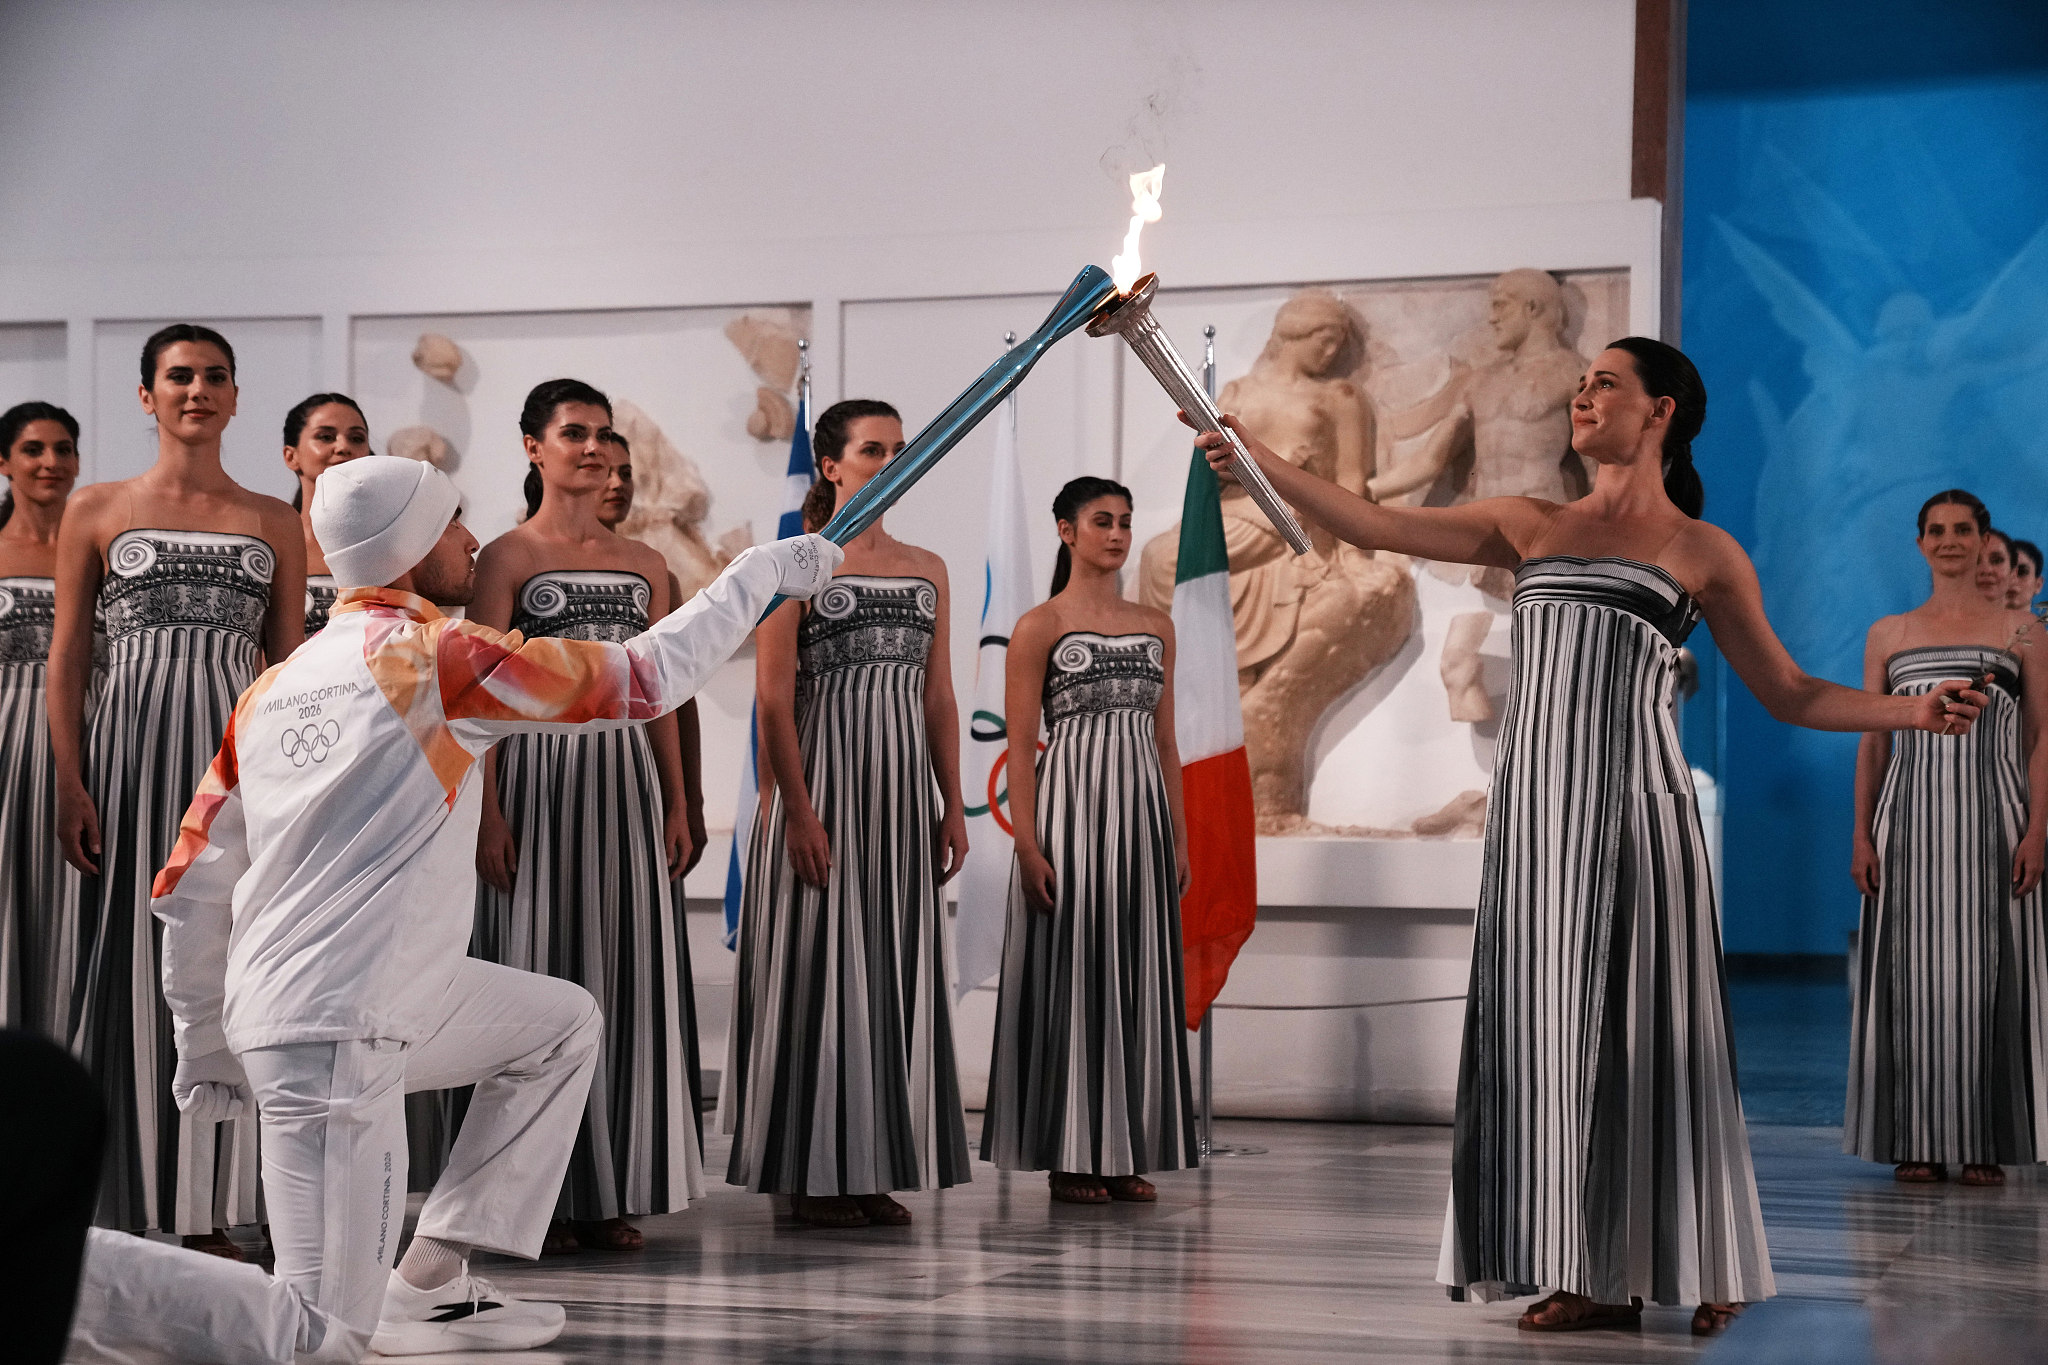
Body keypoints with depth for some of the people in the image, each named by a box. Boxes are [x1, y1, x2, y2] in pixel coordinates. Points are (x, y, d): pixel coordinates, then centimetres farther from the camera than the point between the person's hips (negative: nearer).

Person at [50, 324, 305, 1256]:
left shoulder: (272, 523, 12)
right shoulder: (96, 512, 7)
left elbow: (288, 668, 11)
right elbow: (67, 657, 4)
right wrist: (71, 785, -5)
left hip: (236, 755, 1)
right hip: (129, 744, -1)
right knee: (128, 960, -1)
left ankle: (205, 1213, 6)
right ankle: (113, 1207, 6)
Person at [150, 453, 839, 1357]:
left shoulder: (274, 687, 11)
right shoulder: (435, 656, -11)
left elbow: (193, 887, 13)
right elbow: (646, 678, -5)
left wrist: (203, 1045, 22)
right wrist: (758, 575, 8)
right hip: (334, 1037, -9)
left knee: (564, 1026, 23)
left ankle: (431, 1281, 20)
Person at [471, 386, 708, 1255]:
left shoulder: (644, 565, 14)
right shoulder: (509, 557, -1)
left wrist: (676, 801, 9)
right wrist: (487, 813, -13)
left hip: (625, 773, 5)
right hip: (538, 772, -5)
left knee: (628, 973, 4)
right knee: (542, 970, -2)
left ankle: (615, 1189, 11)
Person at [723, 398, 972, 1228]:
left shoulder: (927, 569, 13)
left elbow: (939, 697, 15)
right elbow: (773, 699, -8)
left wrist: (952, 805, 8)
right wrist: (797, 809, -16)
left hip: (902, 787, 5)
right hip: (824, 780, -5)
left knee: (896, 969, 5)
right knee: (820, 968, -3)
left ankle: (877, 1166, 11)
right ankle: (813, 1172, 3)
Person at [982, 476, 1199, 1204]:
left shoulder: (1156, 625, 13)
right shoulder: (1039, 627, -2)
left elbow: (1165, 739, 15)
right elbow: (1020, 745, -6)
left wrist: (1179, 837, 10)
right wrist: (1027, 845, -14)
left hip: (1141, 814, 5)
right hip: (1069, 810, -5)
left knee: (1138, 975, 5)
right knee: (1070, 973, -2)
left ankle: (1126, 1152, 11)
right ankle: (1070, 1156, 4)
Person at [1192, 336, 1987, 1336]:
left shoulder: (1702, 553, 7)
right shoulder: (1530, 527, 15)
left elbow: (1790, 696, 10)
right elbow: (1377, 527, 13)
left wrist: (1915, 711, -3)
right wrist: (1257, 459, 8)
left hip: (1633, 804, -3)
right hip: (1536, 805, 3)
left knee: (1645, 1028, -3)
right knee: (1550, 1028, 1)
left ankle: (1701, 1265, 9)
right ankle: (1594, 1276, 7)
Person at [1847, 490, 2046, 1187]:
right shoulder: (1889, 635, 12)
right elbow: (1872, 742, 12)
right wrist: (1862, 834, 3)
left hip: (1991, 816, -1)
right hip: (1910, 816, 2)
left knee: (1988, 973, -3)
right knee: (1914, 971, 0)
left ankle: (1986, 1143, 3)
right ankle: (1919, 1142, 5)